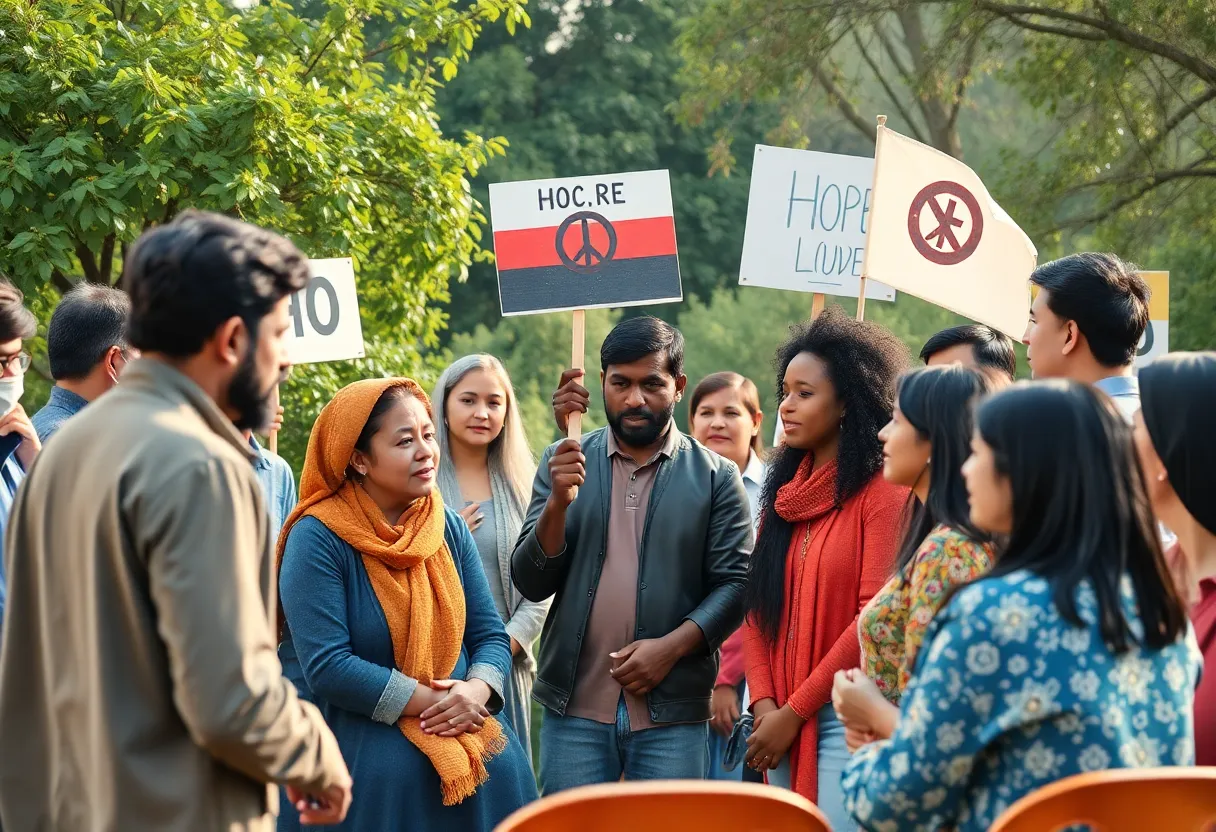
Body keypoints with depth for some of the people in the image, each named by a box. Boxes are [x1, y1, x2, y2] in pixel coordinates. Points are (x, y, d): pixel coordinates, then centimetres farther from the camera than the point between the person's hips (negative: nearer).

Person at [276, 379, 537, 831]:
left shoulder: (449, 526, 6)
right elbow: (327, 667, -18)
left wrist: (477, 690, -15)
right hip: (363, 753, -5)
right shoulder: (319, 538, -11)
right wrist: (428, 702, -19)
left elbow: (490, 634, 6)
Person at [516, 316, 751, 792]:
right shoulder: (565, 463, 7)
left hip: (673, 714, -1)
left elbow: (735, 584, -1)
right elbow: (530, 583, 2)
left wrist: (672, 646, -15)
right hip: (575, 708, 1)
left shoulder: (716, 476, 3)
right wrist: (559, 502, -14)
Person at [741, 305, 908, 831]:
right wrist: (765, 705, -3)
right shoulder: (783, 489, 13)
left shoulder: (882, 489, -7)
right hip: (782, 725, 6)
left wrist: (795, 711, -12)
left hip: (843, 719, -6)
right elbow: (758, 605, 11)